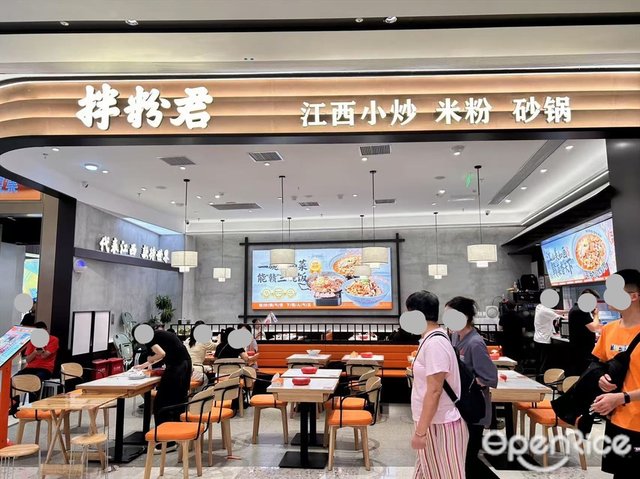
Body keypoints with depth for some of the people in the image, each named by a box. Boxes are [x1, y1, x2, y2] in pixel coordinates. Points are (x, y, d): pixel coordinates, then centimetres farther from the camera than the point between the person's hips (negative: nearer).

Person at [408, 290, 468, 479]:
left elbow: (434, 391, -25)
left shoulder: (435, 343, -22)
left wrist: (420, 431, -23)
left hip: (440, 426, -9)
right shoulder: (431, 339, 8)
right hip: (433, 422, 9)